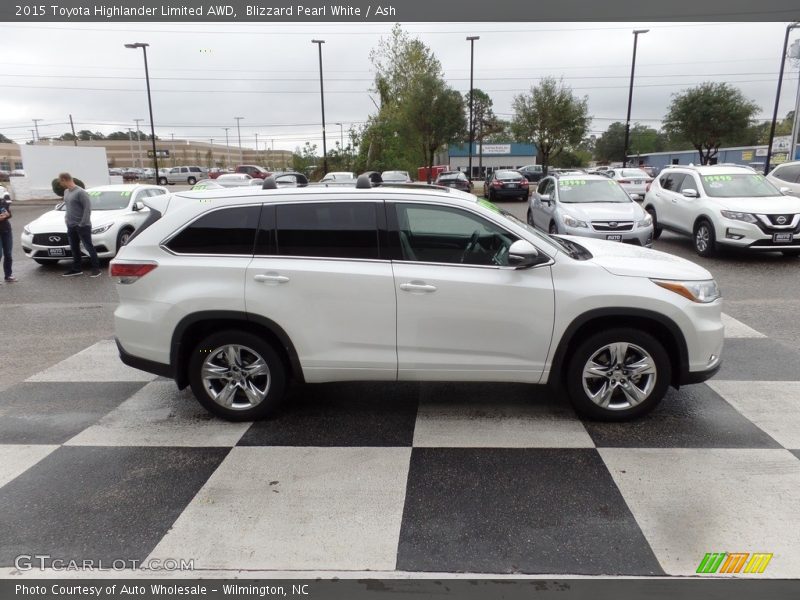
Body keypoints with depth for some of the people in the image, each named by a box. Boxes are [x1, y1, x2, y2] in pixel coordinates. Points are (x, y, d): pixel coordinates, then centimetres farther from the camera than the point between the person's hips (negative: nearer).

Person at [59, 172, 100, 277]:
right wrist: (67, 218, 11)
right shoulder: (66, 192, 13)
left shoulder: (80, 192, -14)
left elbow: (88, 207, -17)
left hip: (82, 226, -9)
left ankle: (96, 268, 1)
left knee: (89, 247, -4)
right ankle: (76, 269, 21)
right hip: (71, 226, 9)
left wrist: (83, 223, -18)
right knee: (74, 248, 13)